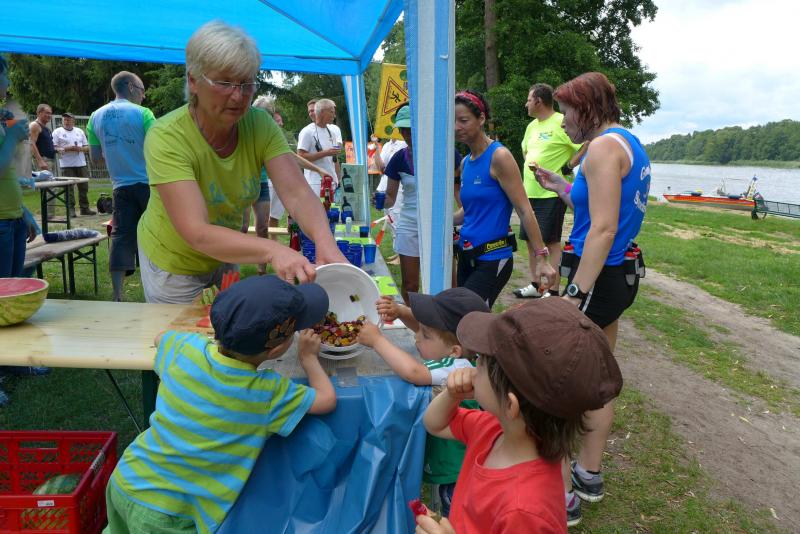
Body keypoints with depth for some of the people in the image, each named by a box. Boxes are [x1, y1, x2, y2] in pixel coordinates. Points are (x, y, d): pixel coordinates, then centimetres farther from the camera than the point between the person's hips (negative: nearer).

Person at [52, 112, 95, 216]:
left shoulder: (79, 131, 13)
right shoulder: (57, 132, 2)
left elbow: (87, 147, 13)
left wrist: (80, 148, -8)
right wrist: (65, 149, -17)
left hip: (81, 164, 4)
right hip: (67, 166, -4)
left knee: (84, 187, 7)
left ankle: (85, 208, 16)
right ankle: (71, 209, 1)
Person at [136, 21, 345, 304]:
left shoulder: (260, 125, -16)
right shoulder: (166, 137, -30)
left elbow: (297, 192, -27)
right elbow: (197, 233, -39)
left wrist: (325, 241, -48)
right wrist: (272, 250, -55)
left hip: (227, 257, 5)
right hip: (175, 266, -4)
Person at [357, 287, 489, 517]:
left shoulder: (459, 369, -33)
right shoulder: (456, 350, -10)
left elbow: (413, 371, -47)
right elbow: (422, 324, 6)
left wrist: (376, 340, -33)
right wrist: (400, 311, -14)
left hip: (458, 471, -8)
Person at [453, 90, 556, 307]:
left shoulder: (499, 156, -12)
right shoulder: (465, 163, 9)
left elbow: (524, 210, -15)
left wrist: (541, 258, -18)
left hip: (493, 259, -7)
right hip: (467, 256, 7)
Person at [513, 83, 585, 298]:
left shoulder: (562, 123, -12)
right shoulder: (532, 125, 15)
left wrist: (566, 167, -15)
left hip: (551, 194, -9)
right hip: (530, 192, 9)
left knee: (552, 242, -4)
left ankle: (553, 291, 3)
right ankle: (536, 285, 26)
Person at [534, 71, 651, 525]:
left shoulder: (605, 146, -15)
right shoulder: (630, 144, 15)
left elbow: (603, 230, -22)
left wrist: (575, 296, -23)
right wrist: (560, 186, 19)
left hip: (600, 276, -10)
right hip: (623, 272, 10)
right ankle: (589, 475, 34)